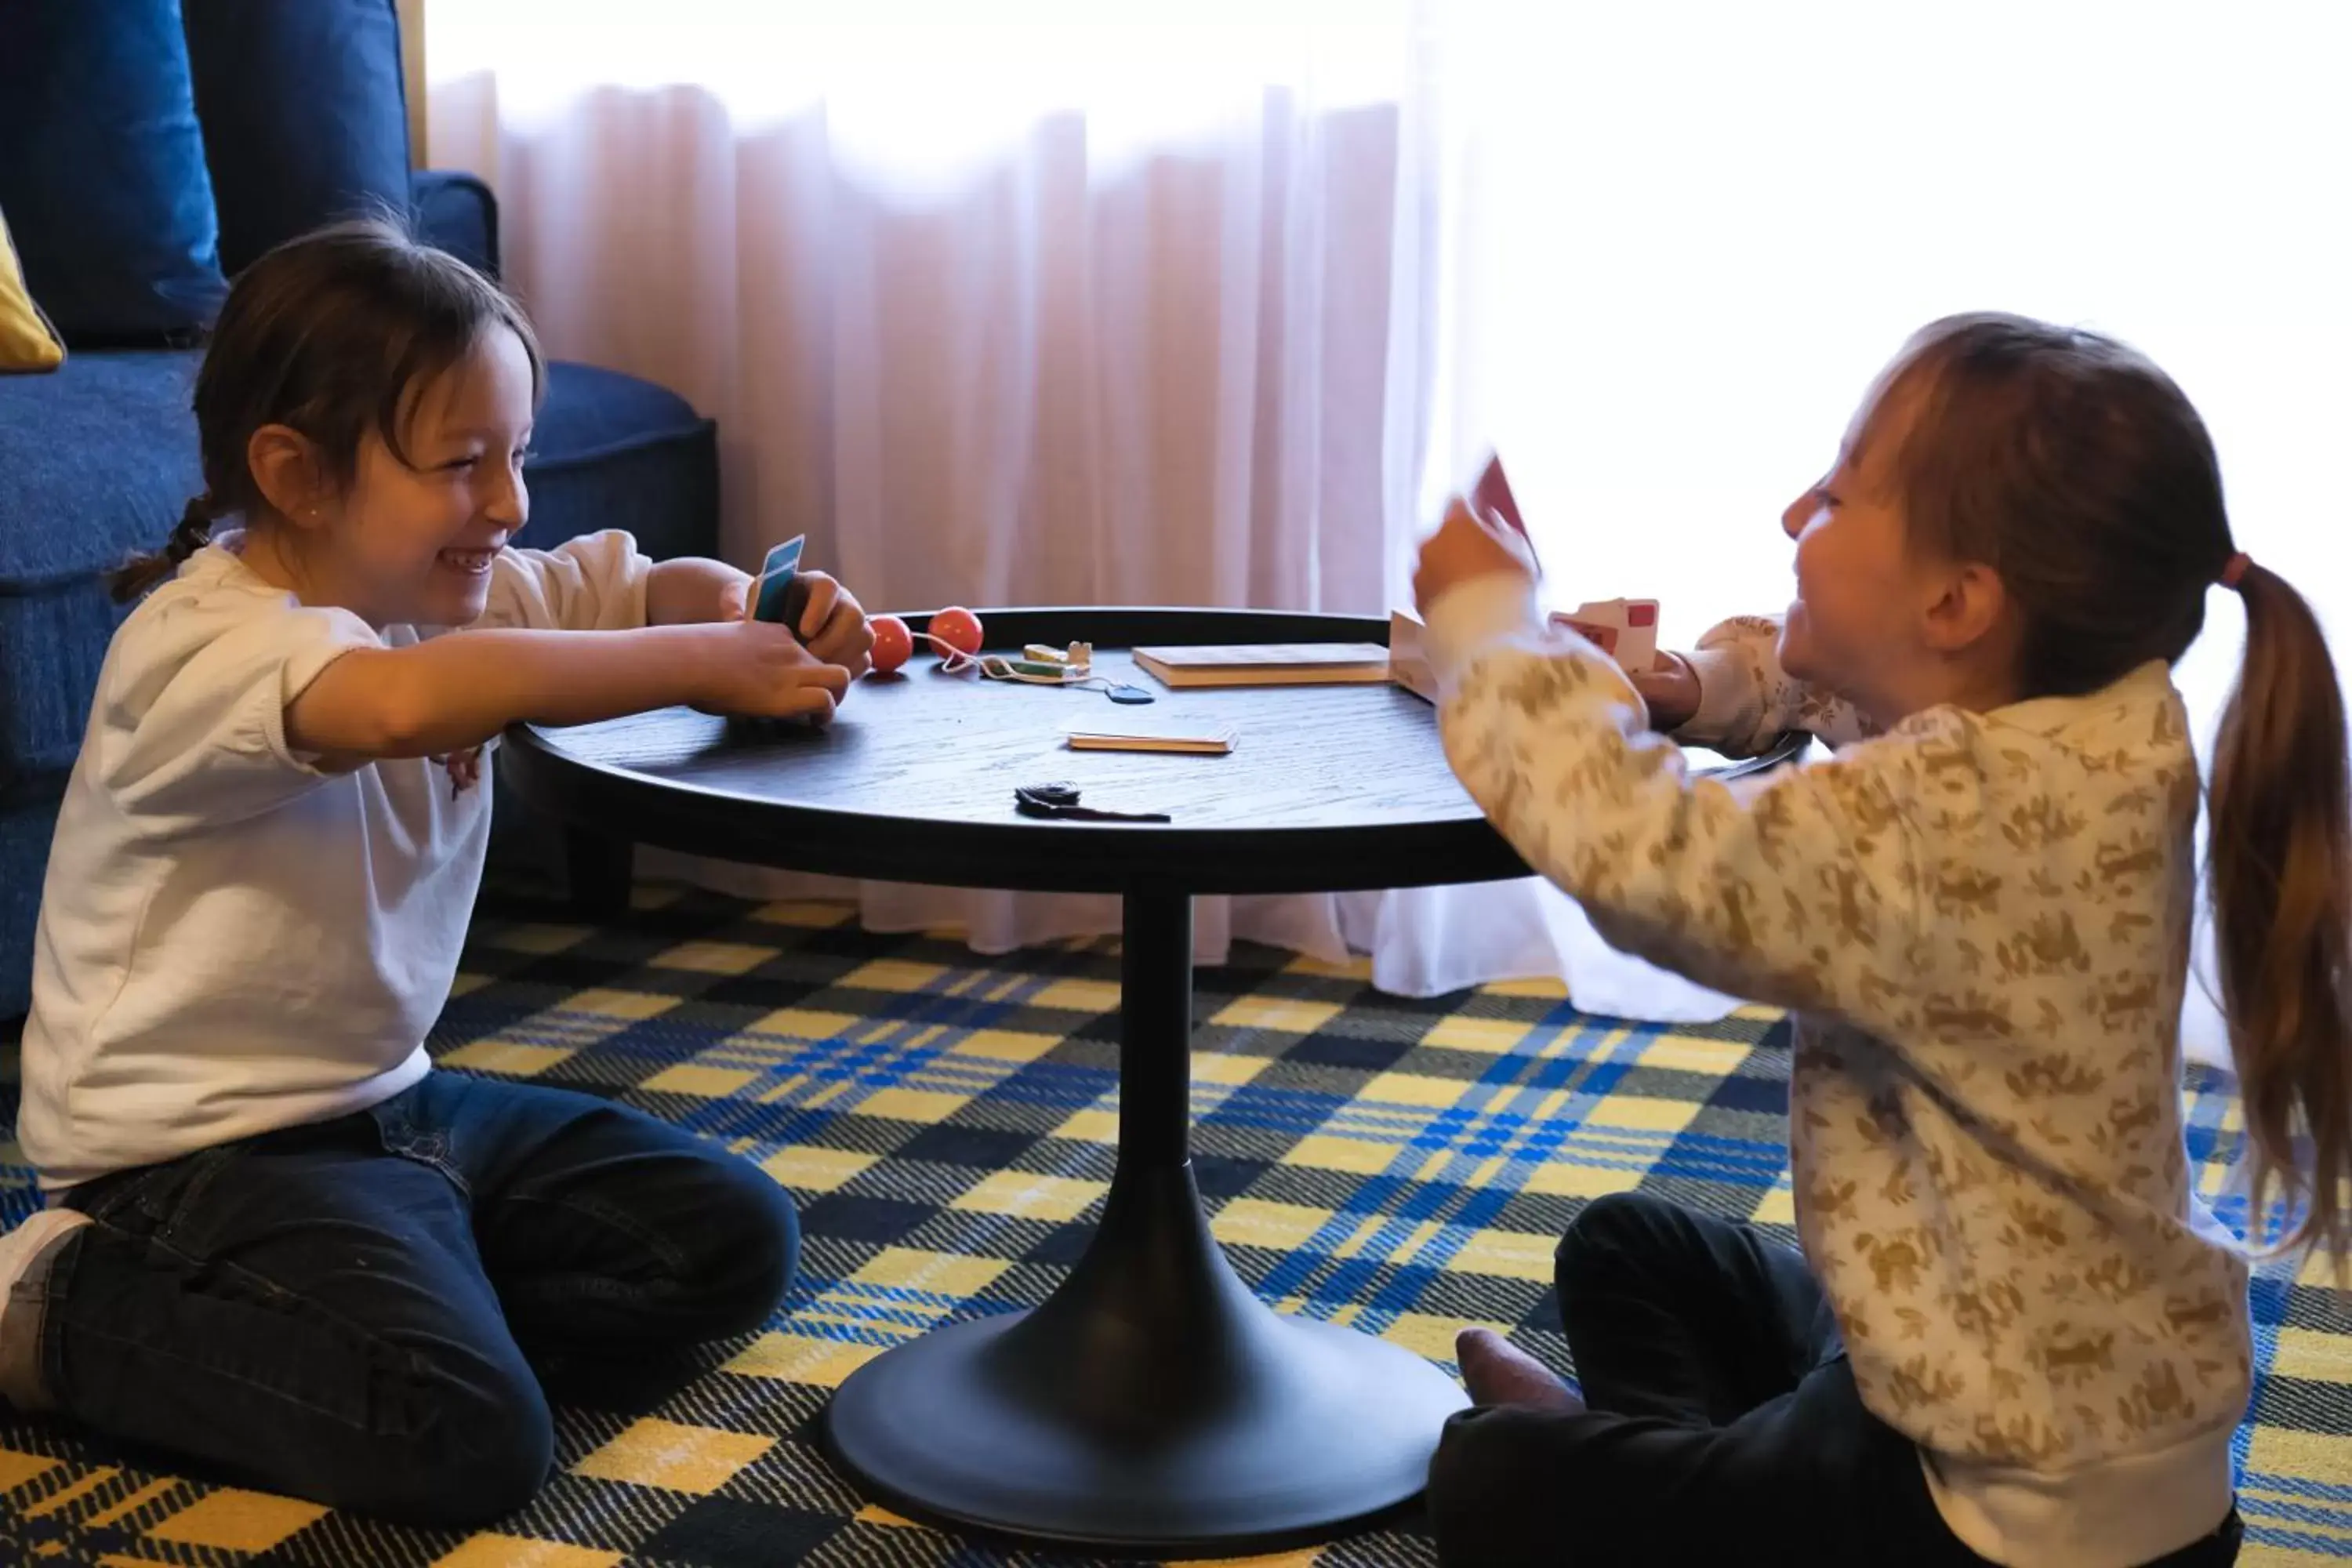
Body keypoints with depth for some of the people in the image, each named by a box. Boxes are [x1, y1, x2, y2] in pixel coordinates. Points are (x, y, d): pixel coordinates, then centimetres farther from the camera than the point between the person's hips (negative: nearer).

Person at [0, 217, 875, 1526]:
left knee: (733, 1241, 7)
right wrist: (712, 662, -36)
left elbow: (644, 588, 16)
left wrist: (777, 615, -9)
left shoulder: (455, 589, 4)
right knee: (470, 1442, -26)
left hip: (385, 1098, 9)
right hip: (200, 1147, -9)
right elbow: (407, 701, -45)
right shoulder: (202, 643, -24)